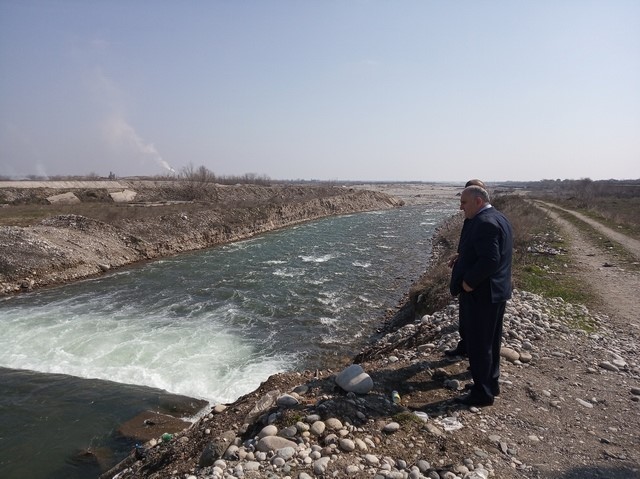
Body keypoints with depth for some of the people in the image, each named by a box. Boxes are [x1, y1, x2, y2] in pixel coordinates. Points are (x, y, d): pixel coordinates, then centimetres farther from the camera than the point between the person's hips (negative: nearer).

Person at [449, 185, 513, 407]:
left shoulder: (484, 223, -22)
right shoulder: (498, 218, 11)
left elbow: (490, 260, -29)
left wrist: (468, 282, -19)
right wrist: (461, 258, 9)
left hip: (481, 294, -10)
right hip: (496, 291, 10)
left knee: (478, 344, 2)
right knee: (490, 342, 21)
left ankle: (482, 392, 15)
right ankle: (490, 383, 35)